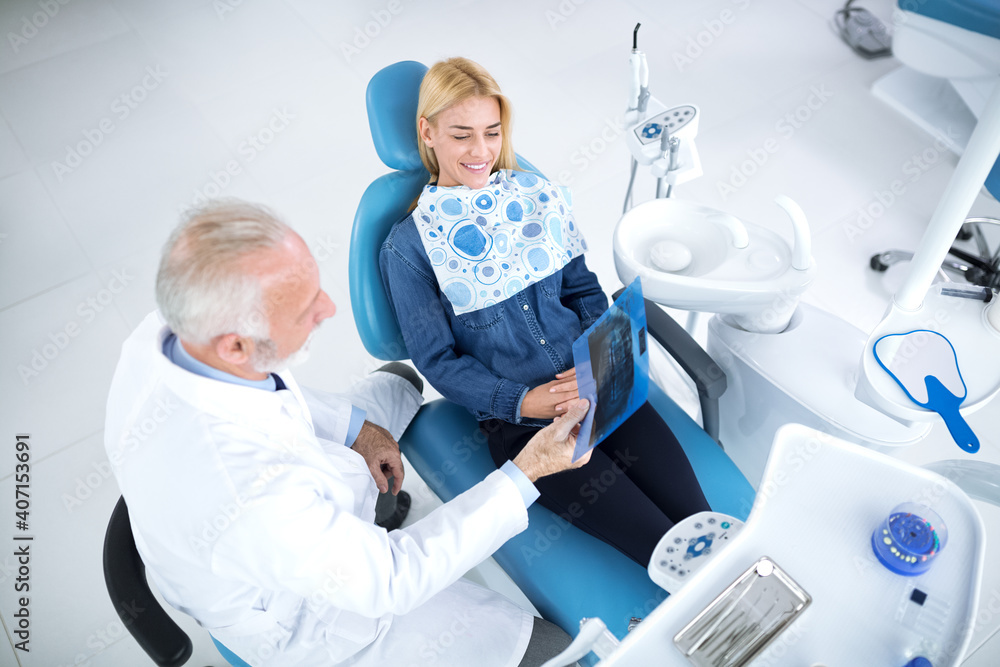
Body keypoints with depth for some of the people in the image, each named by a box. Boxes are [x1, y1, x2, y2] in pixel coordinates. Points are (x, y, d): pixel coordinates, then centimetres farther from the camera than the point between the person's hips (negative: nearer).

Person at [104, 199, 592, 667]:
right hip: (299, 616, -7)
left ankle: (357, 510, 43)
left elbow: (260, 385, 0)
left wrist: (354, 426, -7)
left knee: (396, 385, 22)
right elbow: (391, 582, -30)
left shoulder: (164, 331, -24)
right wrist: (525, 475, -30)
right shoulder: (255, 501, -46)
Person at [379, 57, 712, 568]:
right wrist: (522, 401, -16)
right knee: (660, 543, -14)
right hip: (516, 422, -3)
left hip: (596, 386, 4)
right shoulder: (408, 247, -4)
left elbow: (585, 291, 13)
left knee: (701, 525, -12)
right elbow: (438, 360, -3)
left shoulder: (540, 197, 8)